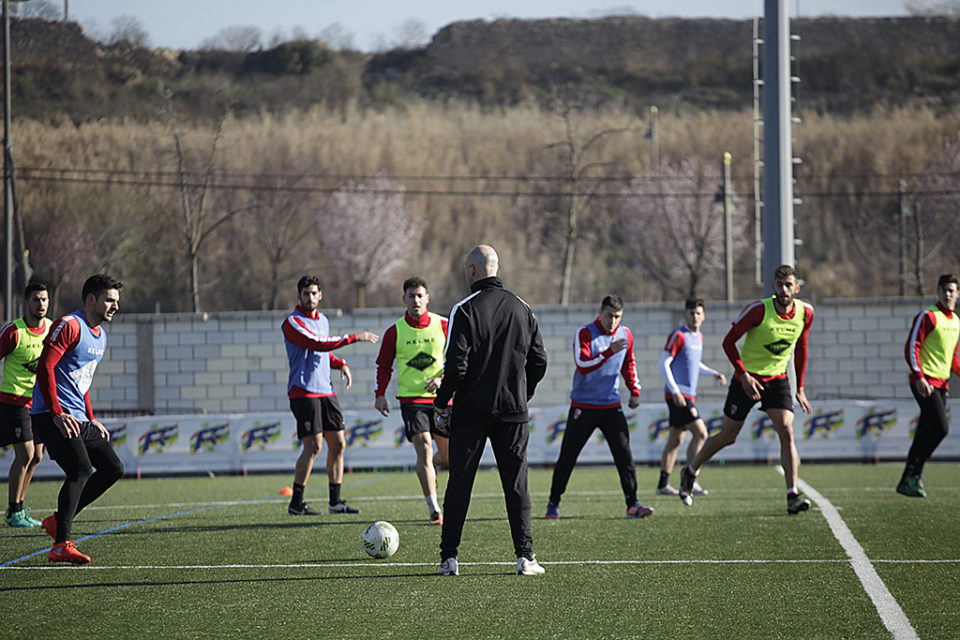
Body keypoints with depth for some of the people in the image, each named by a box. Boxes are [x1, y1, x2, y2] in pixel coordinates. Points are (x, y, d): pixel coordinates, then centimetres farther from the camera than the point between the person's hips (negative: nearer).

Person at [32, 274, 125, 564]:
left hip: (78, 419, 10)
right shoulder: (69, 326, -11)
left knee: (113, 468, 6)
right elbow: (45, 367, -19)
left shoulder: (100, 335, 19)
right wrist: (57, 414, -24)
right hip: (51, 416, -10)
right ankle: (61, 546, -23)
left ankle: (58, 520, 14)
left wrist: (91, 420, 20)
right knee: (81, 469, -23)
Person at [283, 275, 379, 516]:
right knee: (313, 447, -12)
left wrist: (341, 364, 7)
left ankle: (335, 501, 12)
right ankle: (296, 503, -5)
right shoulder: (292, 322, -9)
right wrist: (354, 338, -22)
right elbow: (318, 344, -22)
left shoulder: (323, 320, 16)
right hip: (303, 393, -8)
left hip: (325, 391, 8)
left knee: (338, 444, 5)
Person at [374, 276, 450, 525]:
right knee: (423, 447, -18)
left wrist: (442, 379, -11)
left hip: (441, 397, 2)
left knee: (448, 454, 8)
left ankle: (430, 467, 46)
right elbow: (383, 365, 10)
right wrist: (380, 394, -2)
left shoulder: (443, 325, 1)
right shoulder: (394, 332, 0)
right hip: (411, 398, -2)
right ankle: (434, 509, -19)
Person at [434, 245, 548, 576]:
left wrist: (441, 403, -1)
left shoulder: (465, 310, -9)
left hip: (471, 412, -3)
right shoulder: (522, 309, 5)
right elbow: (539, 362, 8)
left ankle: (449, 558, 5)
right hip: (513, 412, 3)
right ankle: (525, 557, -1)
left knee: (459, 483, 4)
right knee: (516, 484, 5)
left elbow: (456, 364, -14)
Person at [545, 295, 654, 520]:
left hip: (611, 406, 3)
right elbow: (582, 365, -23)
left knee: (624, 454, -8)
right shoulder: (585, 334, -11)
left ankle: (632, 504, -7)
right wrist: (609, 352, -32)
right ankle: (553, 504, 14)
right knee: (567, 457, 1)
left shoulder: (625, 334, 5)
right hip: (583, 406, -3)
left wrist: (634, 391, 13)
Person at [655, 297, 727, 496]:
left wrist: (713, 373, 14)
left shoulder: (699, 337, 15)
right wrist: (675, 391, -19)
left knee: (675, 440, 10)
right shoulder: (678, 336, -10)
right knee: (700, 433, -15)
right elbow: (664, 364, -12)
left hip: (688, 396, 9)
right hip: (677, 395, -9)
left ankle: (663, 484, 13)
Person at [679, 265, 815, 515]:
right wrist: (743, 375, -22)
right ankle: (690, 472, 33)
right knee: (727, 436, 8)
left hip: (777, 380, 3)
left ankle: (793, 495, -17)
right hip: (747, 379, -3)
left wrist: (800, 388, 11)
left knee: (787, 432, -16)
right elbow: (729, 342, -13)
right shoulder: (758, 310, -22)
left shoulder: (805, 313, -6)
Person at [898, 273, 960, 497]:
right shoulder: (928, 316, -7)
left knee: (925, 435, 4)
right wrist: (919, 376, -22)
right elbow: (911, 348, -12)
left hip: (942, 384, 7)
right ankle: (914, 474, -9)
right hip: (925, 382, -7)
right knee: (940, 428, -17)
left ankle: (907, 482, 8)